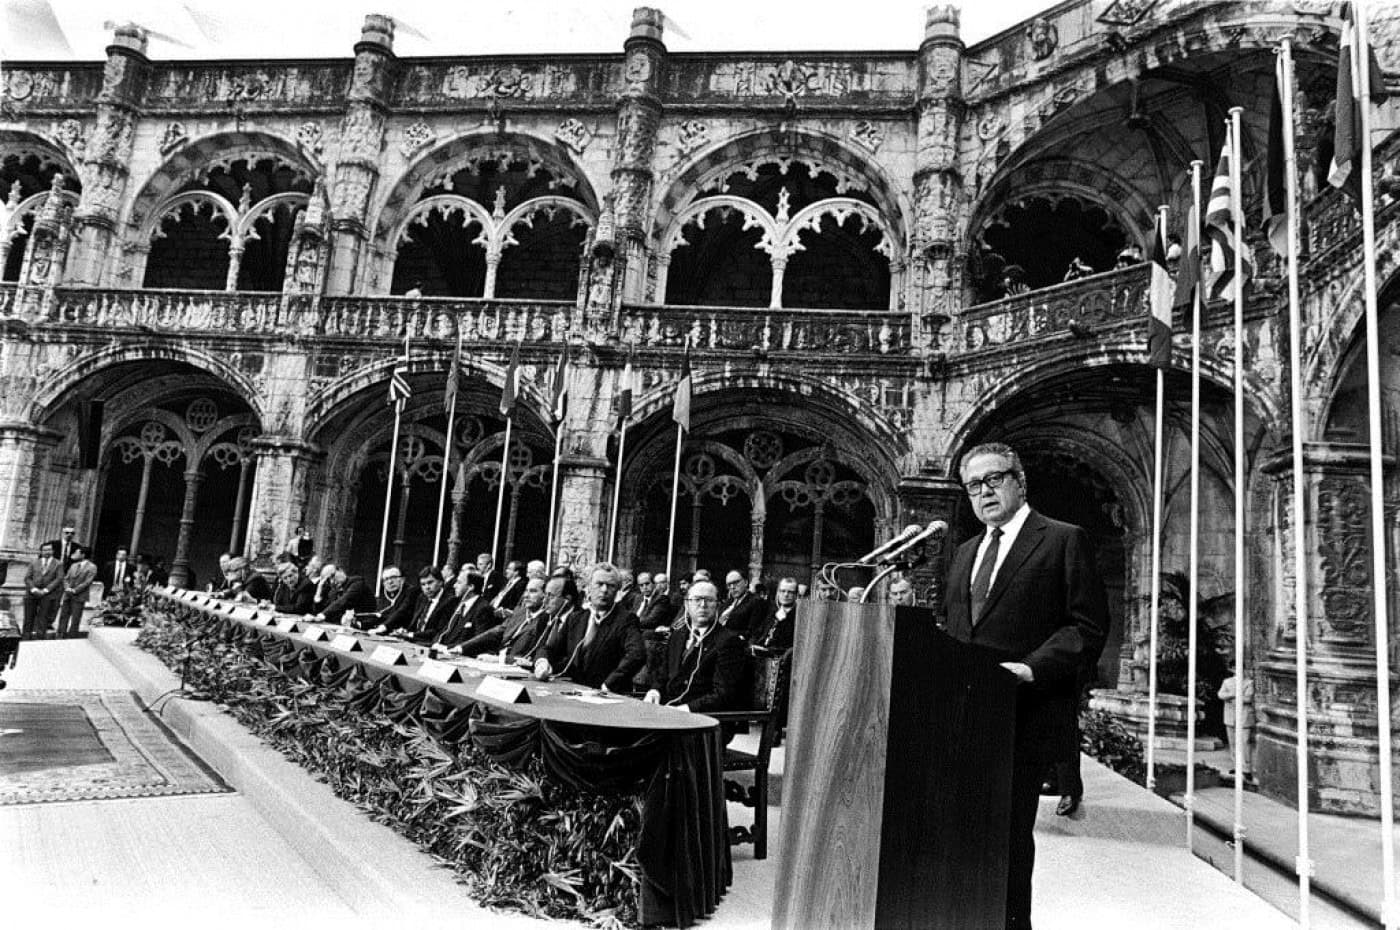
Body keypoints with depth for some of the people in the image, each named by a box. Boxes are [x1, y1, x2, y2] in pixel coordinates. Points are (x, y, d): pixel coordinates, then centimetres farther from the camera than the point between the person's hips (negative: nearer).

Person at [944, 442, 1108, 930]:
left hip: (1024, 712, -6)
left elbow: (1089, 627, -6)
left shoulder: (1064, 540, 0)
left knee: (1009, 831, 0)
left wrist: (1033, 668, -17)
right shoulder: (964, 552, 21)